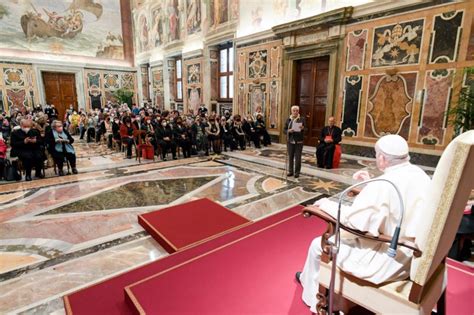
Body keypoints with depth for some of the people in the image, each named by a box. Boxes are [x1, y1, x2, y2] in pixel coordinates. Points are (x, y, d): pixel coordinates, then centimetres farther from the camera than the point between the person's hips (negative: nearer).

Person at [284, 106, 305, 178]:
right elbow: (284, 130, 6)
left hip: (299, 141, -2)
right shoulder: (288, 120, 5)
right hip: (290, 141, 2)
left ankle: (297, 172, 10)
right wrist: (288, 131, -15)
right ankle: (290, 171, 20)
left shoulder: (301, 119, 0)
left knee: (298, 157, 1)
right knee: (290, 157, 8)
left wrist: (303, 128, -22)